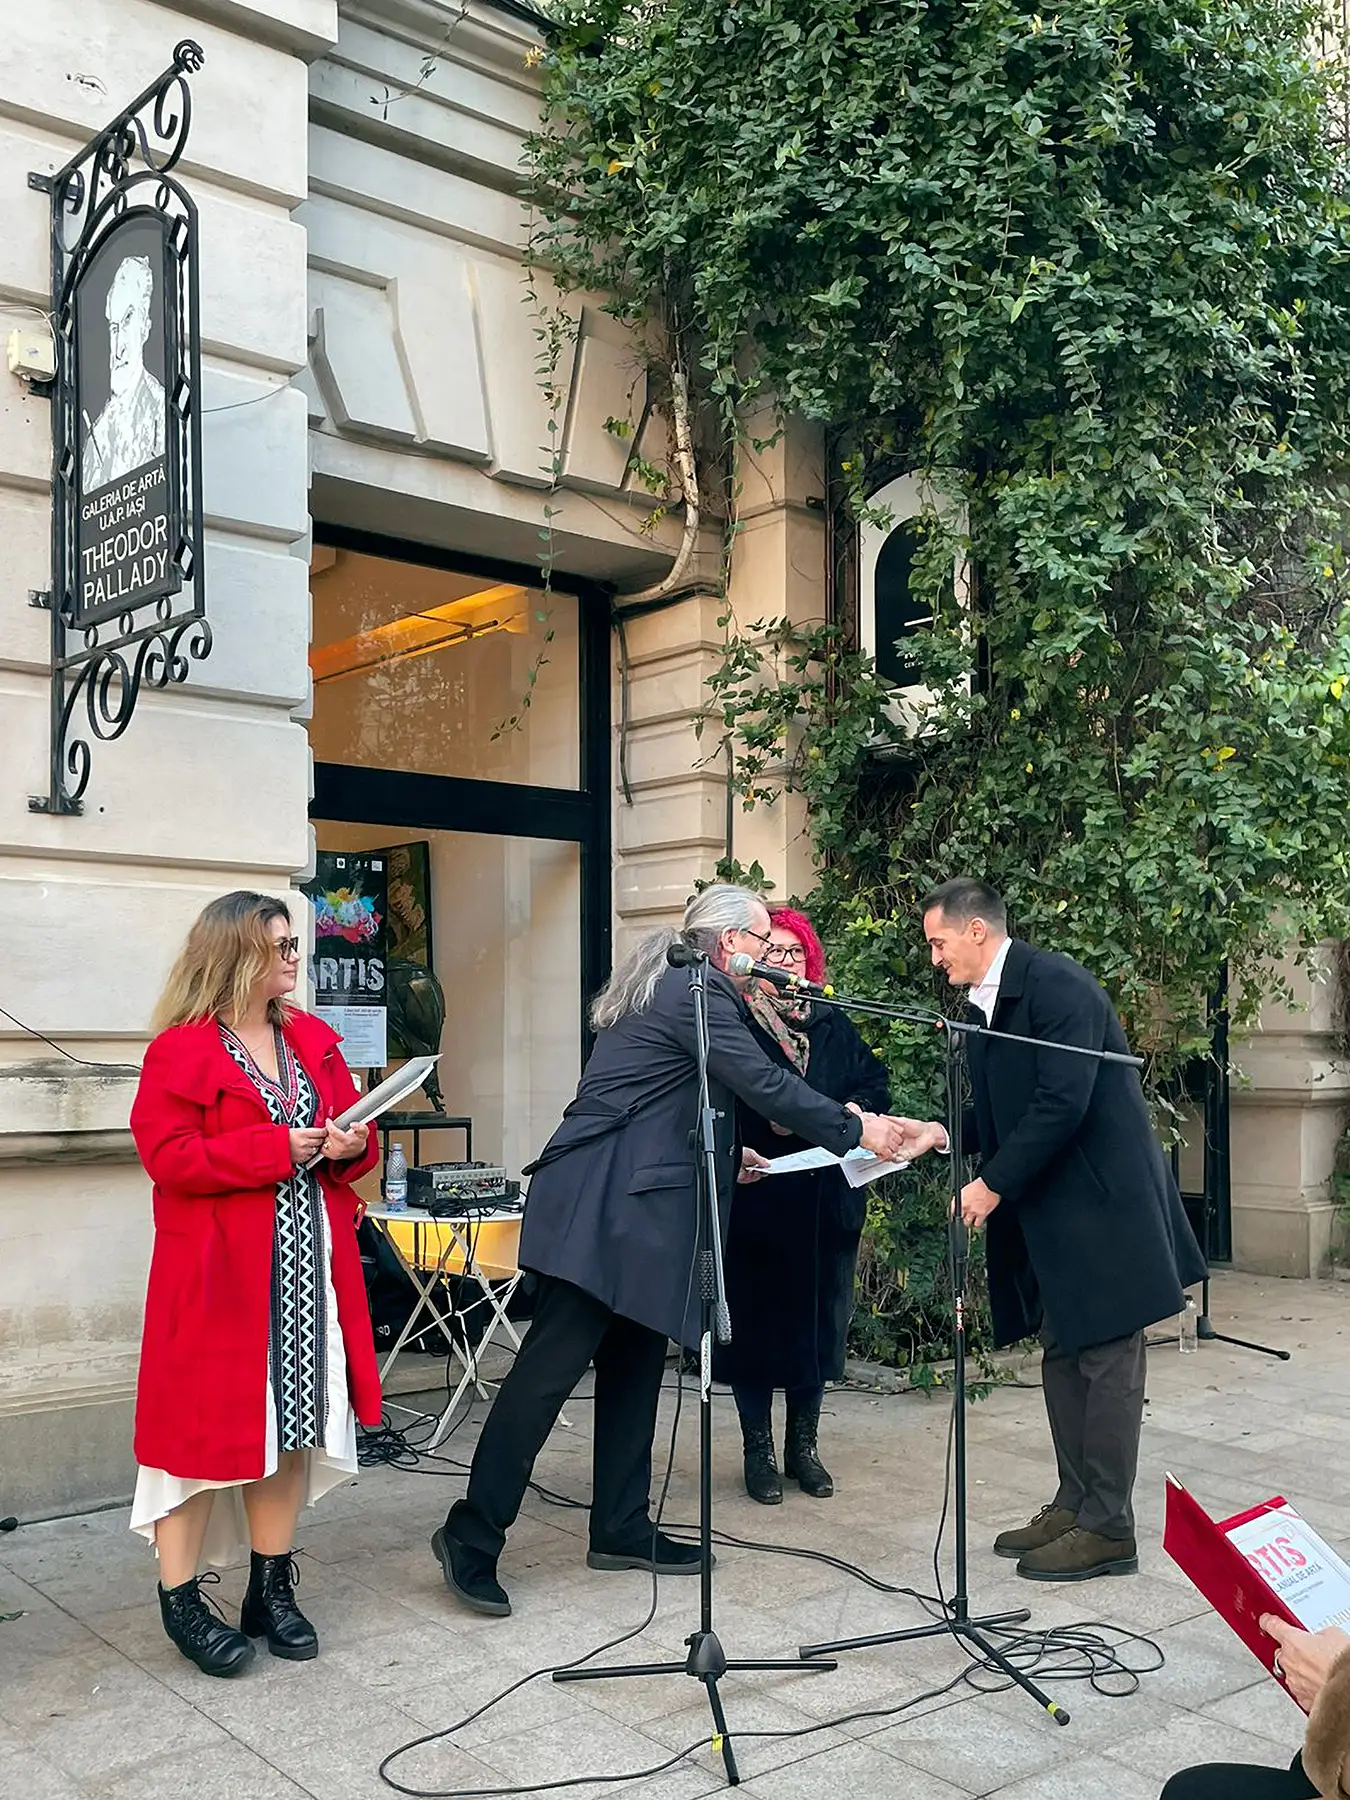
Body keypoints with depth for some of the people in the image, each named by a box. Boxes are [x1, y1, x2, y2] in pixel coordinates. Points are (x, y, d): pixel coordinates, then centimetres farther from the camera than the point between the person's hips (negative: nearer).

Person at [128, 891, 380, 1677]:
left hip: (309, 1267, 6)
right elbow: (167, 1156, -16)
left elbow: (351, 1137, 18)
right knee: (204, 1426, 1)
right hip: (220, 1272, -6)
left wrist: (349, 1147, -6)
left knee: (290, 1422, 10)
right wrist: (276, 1148, -19)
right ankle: (182, 1601, 15)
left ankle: (273, 1589, 23)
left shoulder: (314, 1040, 12)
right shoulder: (180, 1050, -8)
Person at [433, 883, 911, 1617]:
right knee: (550, 1366, -7)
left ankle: (621, 1528, 20)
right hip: (600, 1210, -11)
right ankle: (472, 1534, -1)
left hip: (631, 1211, 11)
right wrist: (855, 1130, -9)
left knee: (635, 1365, 12)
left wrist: (726, 1157, 21)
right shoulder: (696, 991, -11)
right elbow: (763, 1083, -17)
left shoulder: (671, 985, 19)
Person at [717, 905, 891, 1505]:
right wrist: (767, 1122, -25)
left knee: (817, 1318, 11)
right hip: (757, 1198, -4)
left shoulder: (834, 1024, 11)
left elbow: (876, 1084, 7)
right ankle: (758, 1451, 17)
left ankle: (803, 1446, 26)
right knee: (756, 1319, 4)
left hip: (826, 1201, 4)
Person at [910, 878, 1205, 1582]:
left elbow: (1062, 1103, -24)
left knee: (1106, 1363, -1)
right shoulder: (987, 1003, 11)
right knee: (1062, 1358, 15)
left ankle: (1107, 1527, 8)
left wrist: (993, 1185, -19)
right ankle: (1075, 1504, 25)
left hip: (1100, 1205, -9)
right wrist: (942, 1134, 4)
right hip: (1048, 1214, 10)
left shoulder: (1055, 984, -17)